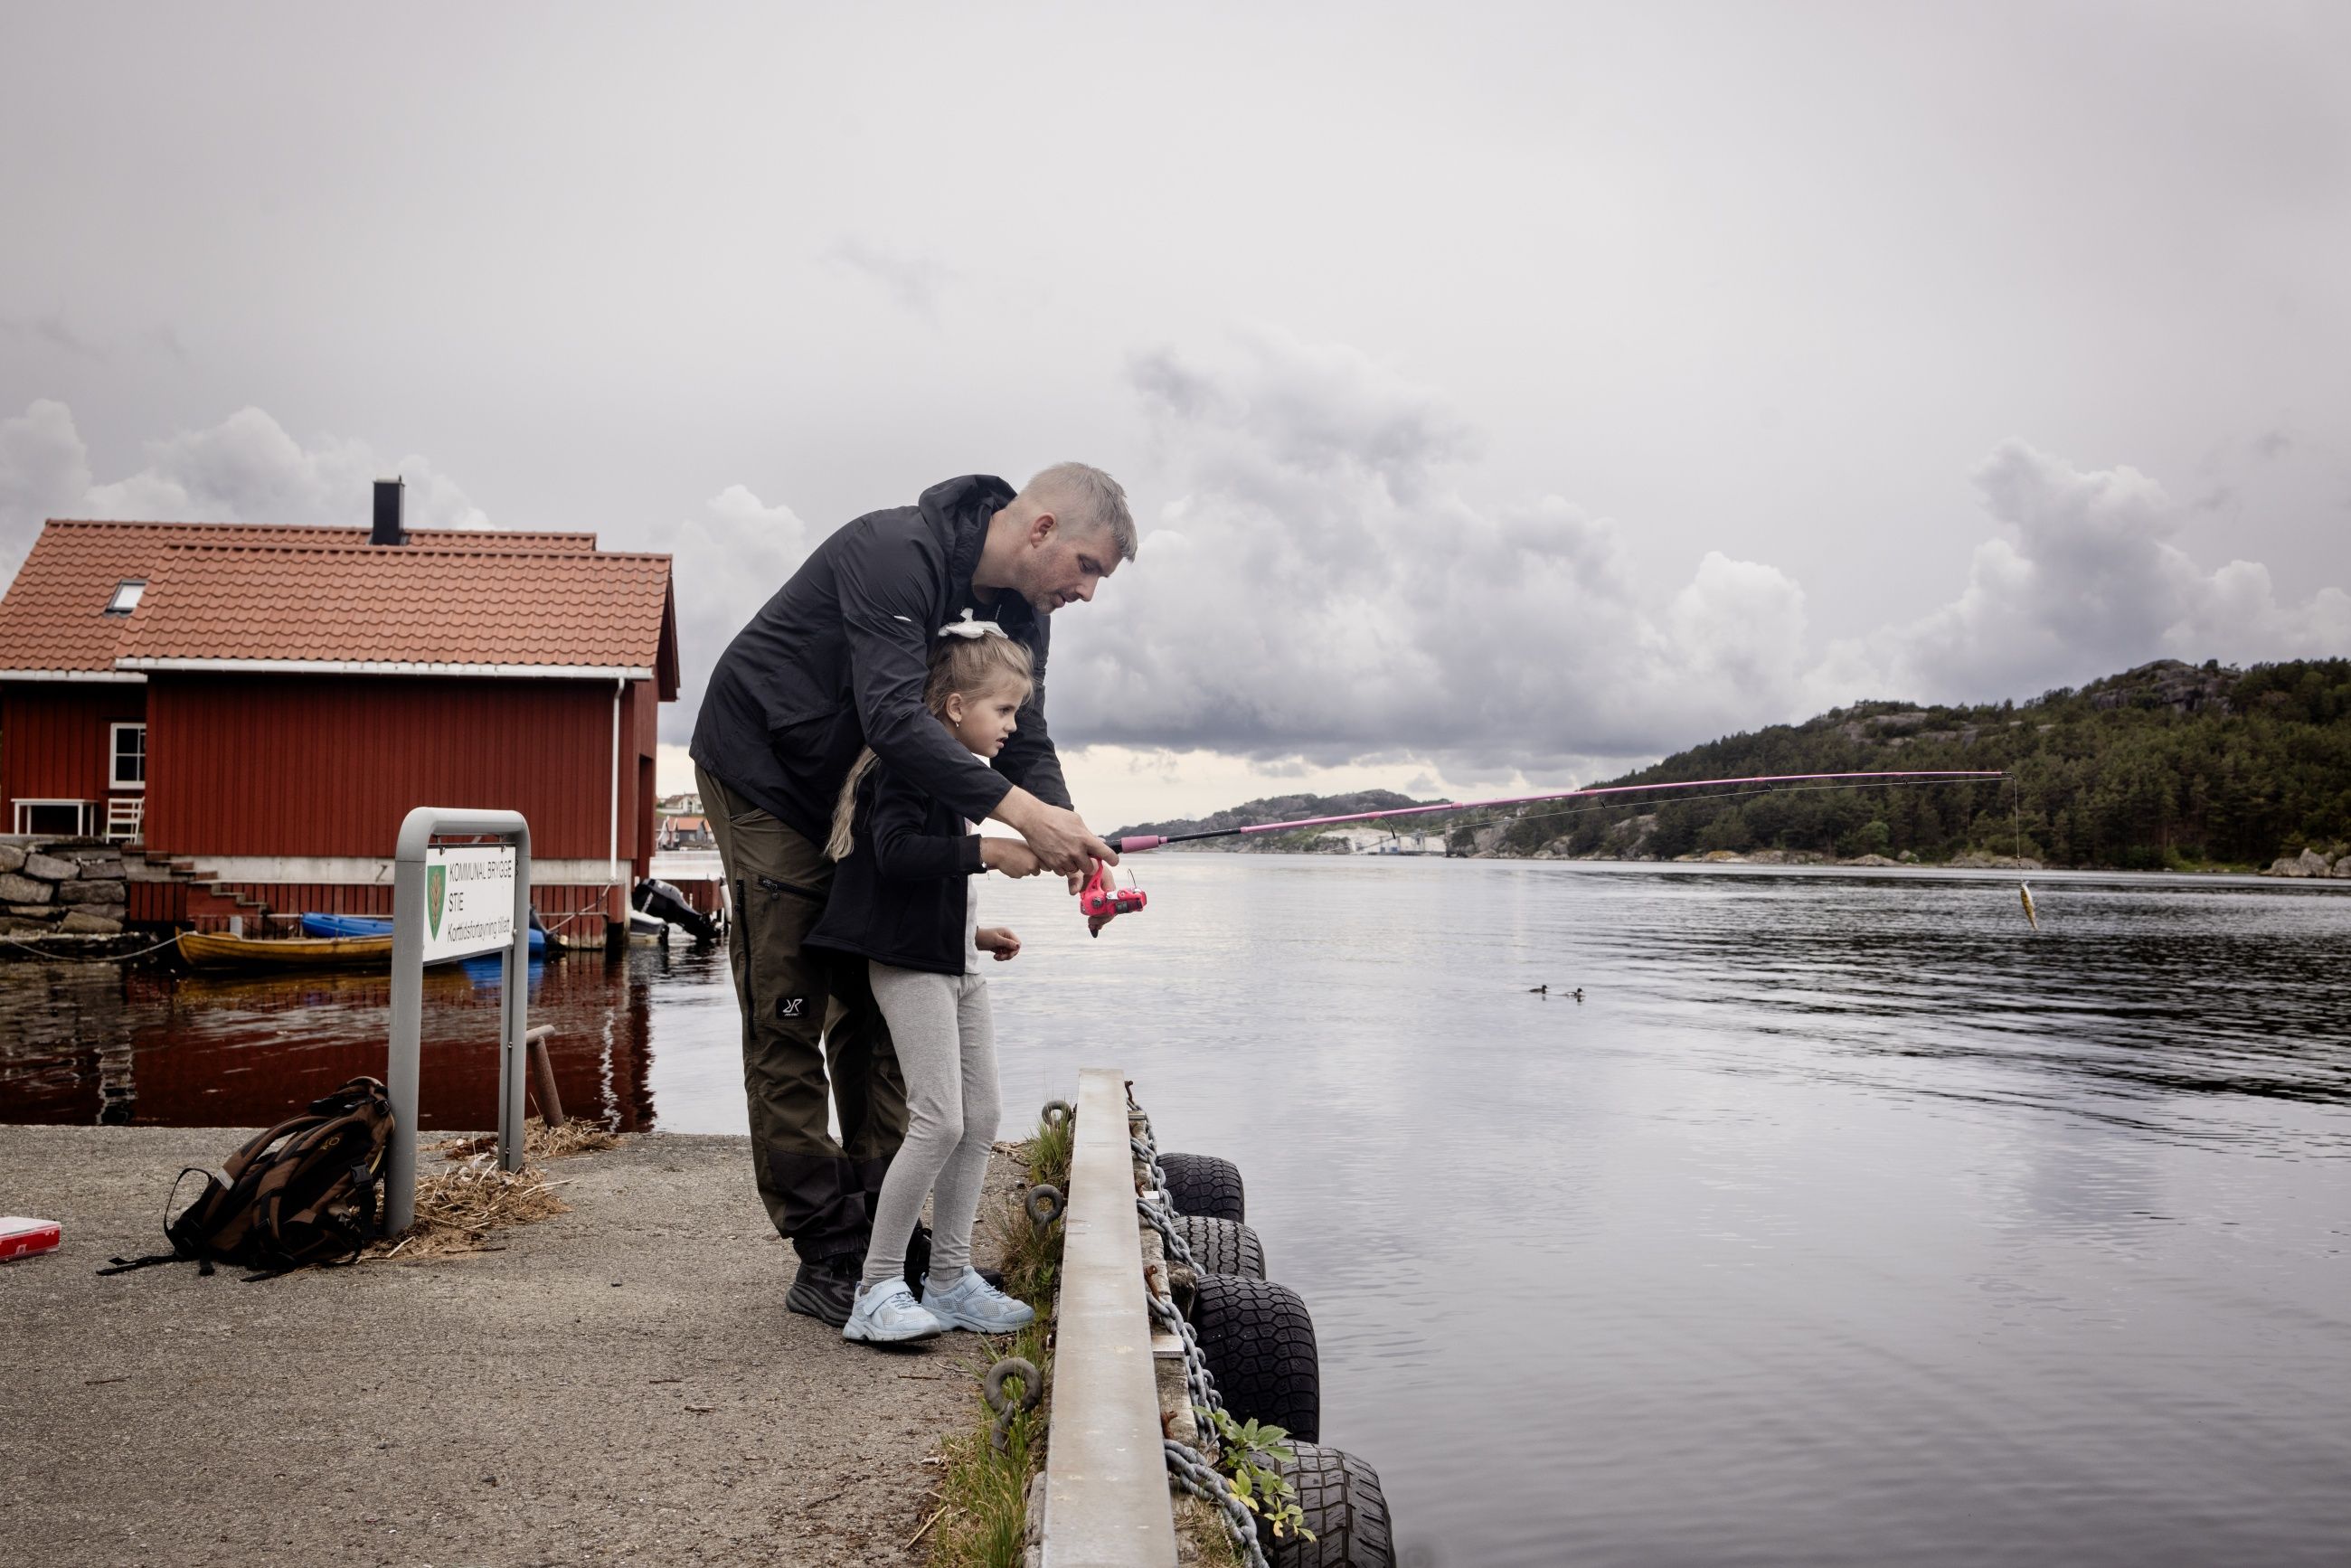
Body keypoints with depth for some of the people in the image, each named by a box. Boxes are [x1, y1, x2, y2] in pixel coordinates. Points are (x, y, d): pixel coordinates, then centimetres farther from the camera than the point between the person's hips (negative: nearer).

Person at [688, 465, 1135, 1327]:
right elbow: (893, 716, -40)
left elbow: (1026, 743, -3)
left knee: (873, 1018, 6)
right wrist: (1022, 812, -45)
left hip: (857, 795, 9)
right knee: (788, 1021, -6)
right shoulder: (899, 552, -29)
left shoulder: (1017, 612, -2)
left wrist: (1070, 836, -23)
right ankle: (828, 1262, -2)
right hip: (764, 777, -8)